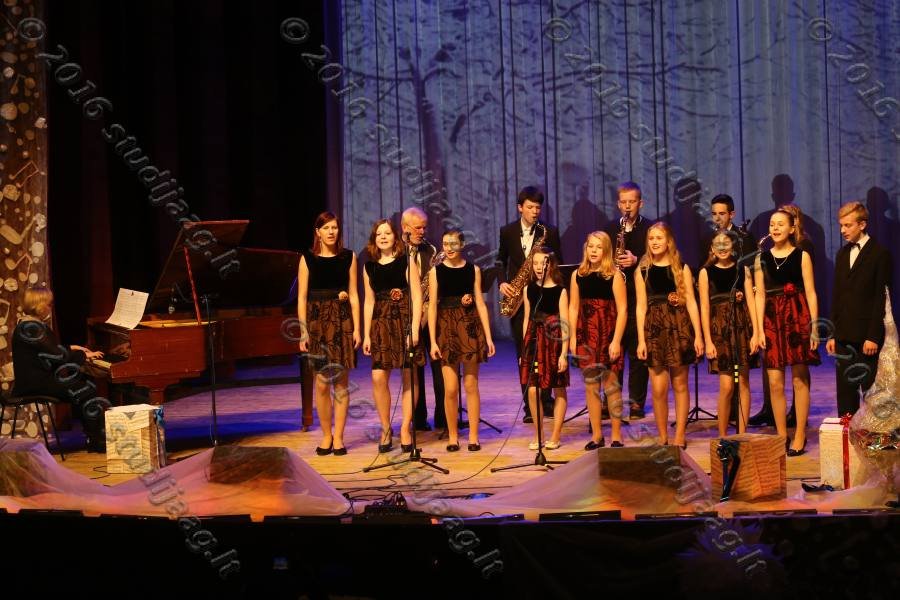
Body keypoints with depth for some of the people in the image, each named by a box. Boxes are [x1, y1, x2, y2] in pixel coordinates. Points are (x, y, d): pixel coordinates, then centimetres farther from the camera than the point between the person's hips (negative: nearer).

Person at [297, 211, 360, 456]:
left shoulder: (348, 257, 6)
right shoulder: (308, 259, 4)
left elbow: (353, 294, 5)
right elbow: (302, 297, 2)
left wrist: (357, 328, -2)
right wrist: (303, 331, -5)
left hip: (342, 321, 1)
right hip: (317, 321, -1)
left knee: (341, 382, 2)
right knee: (322, 383, 0)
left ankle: (338, 437, 9)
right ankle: (326, 435, 13)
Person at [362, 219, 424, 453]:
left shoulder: (406, 262, 2)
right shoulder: (369, 267, 11)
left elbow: (417, 297, -3)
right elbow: (369, 301, 14)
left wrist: (414, 328, -12)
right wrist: (366, 335, 9)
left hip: (405, 321, -2)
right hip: (381, 324, 2)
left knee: (409, 377, 0)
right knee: (378, 378, -8)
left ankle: (405, 429, 10)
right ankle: (386, 429, 7)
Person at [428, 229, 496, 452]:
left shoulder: (473, 270, 6)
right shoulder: (436, 271, 3)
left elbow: (480, 303, 6)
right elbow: (432, 306, 1)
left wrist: (488, 337, 1)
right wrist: (433, 341, -5)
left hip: (471, 327, 1)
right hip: (446, 328, -1)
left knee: (471, 385, 3)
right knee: (450, 389, -3)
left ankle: (473, 436, 10)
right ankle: (452, 436, 10)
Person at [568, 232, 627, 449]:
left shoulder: (614, 275, -4)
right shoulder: (578, 275, 7)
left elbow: (622, 310, -7)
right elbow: (573, 307, 10)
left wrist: (616, 341, -13)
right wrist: (572, 337, 2)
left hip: (608, 336, -4)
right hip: (586, 336, 4)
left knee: (611, 385, -1)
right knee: (590, 386, 8)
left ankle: (616, 436, 8)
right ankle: (596, 435, 17)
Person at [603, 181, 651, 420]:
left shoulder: (650, 229, 2)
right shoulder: (610, 229, 13)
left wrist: (637, 261, -17)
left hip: (639, 297, -3)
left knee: (637, 353, 1)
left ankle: (637, 402, 7)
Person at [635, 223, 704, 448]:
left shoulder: (681, 268, 5)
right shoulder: (643, 270, 7)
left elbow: (691, 302, 3)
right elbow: (641, 306, 5)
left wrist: (698, 335, -2)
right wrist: (641, 340, -1)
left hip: (679, 327, 0)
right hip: (655, 329, 0)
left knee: (680, 385, 5)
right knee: (658, 388, -4)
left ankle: (679, 437, 12)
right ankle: (663, 438, 8)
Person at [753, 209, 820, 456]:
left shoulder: (802, 256, 2)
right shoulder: (762, 258, 9)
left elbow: (811, 293, 0)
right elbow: (760, 295, 8)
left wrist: (814, 326, -6)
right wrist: (759, 329, 1)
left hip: (798, 319, -2)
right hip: (772, 321, 2)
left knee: (800, 379, 2)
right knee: (775, 382, 1)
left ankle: (800, 437, 9)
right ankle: (782, 436, 11)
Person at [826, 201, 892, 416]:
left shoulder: (880, 254, -5)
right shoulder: (842, 254, 16)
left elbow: (882, 298, -9)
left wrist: (873, 336, -14)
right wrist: (833, 334, 10)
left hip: (867, 336, -6)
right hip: (844, 335, 6)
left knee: (870, 389, -3)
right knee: (845, 390, 5)